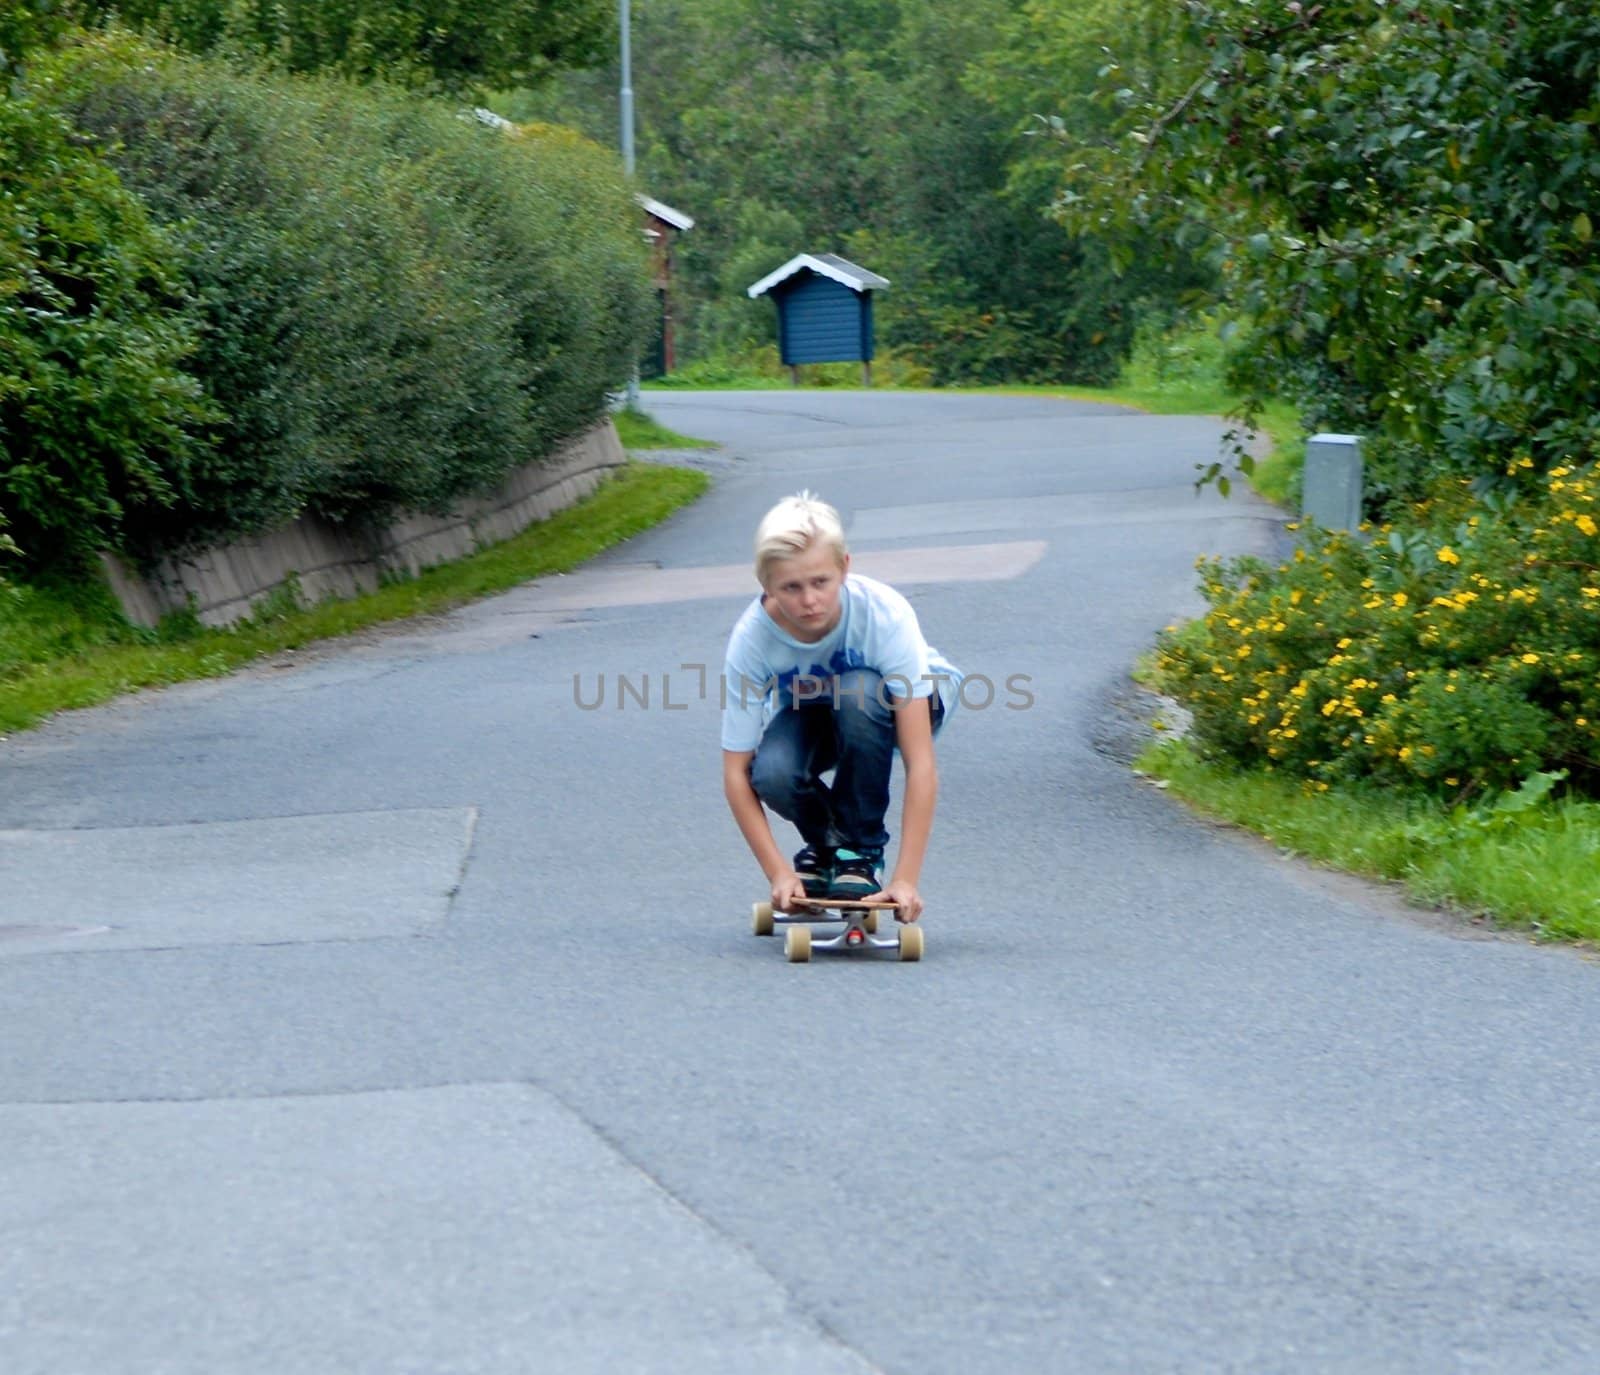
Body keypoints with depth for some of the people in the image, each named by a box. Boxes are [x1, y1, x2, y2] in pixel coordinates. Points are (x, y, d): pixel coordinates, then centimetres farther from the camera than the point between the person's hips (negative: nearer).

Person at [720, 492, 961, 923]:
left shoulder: (884, 614, -36)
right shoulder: (751, 639, -30)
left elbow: (920, 765, -37)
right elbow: (736, 774, -24)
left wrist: (906, 879, -42)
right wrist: (779, 873, -32)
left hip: (911, 700, -1)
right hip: (808, 714, 2)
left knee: (858, 694, -37)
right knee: (773, 774, -32)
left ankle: (862, 853, -16)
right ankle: (824, 844, 4)